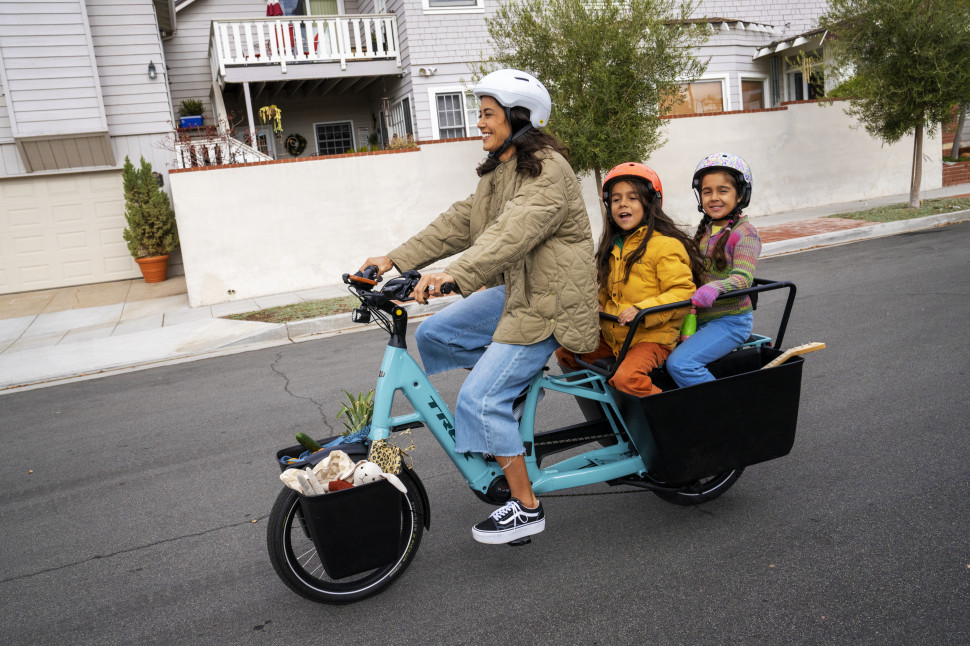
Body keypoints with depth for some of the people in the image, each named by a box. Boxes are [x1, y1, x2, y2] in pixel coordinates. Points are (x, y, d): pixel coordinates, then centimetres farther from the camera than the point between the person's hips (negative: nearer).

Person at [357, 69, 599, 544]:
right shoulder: (499, 171, 14)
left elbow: (514, 231, -33)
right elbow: (458, 223, 10)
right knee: (432, 335, 2)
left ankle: (526, 509, -1)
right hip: (512, 290, 9)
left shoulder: (548, 170, -17)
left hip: (547, 302, -9)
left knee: (479, 400, -15)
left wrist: (455, 275, -46)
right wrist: (396, 259, 2)